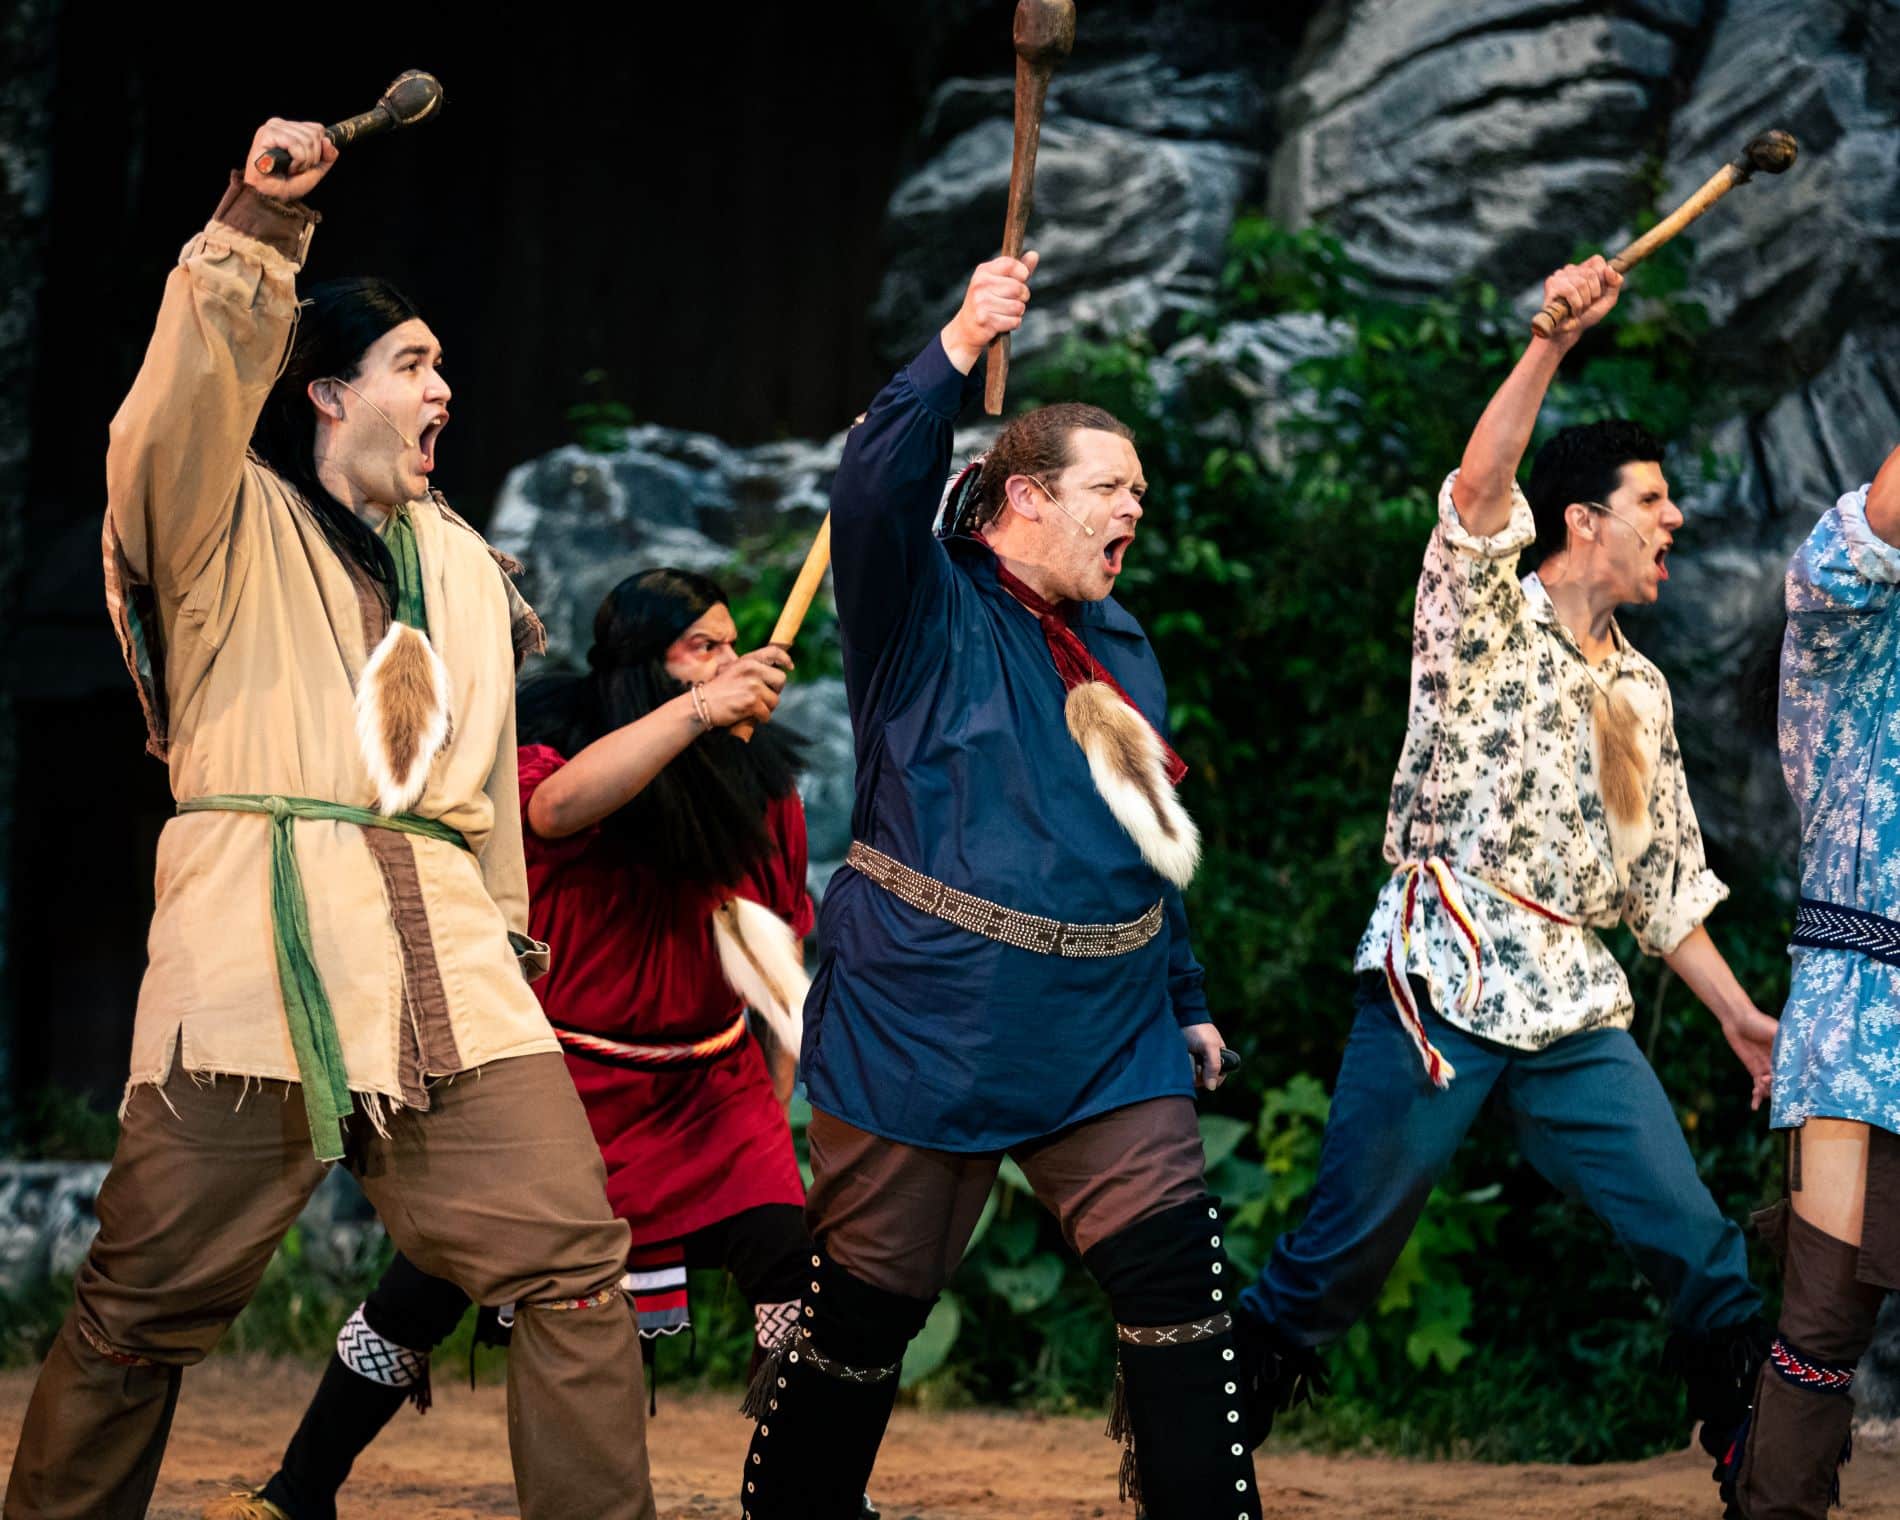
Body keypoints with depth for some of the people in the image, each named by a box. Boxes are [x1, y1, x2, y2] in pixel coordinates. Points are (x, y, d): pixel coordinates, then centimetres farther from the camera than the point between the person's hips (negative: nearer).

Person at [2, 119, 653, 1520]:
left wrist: (506, 925, 22)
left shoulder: (460, 560, 25)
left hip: (441, 960, 5)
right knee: (141, 1310, -3)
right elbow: (184, 404, -15)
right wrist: (259, 224, -23)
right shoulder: (230, 520, 7)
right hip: (254, 956, -5)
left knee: (576, 1270, -6)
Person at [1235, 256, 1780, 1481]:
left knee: (1703, 1250, -5)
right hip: (1441, 978, -6)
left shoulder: (1641, 691, 21)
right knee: (1338, 1262, -4)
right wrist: (1554, 344, -27)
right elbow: (1480, 487, -17)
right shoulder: (1486, 614, 3)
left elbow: (1662, 877, 24)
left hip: (1575, 1011, 6)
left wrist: (1736, 1011, 17)